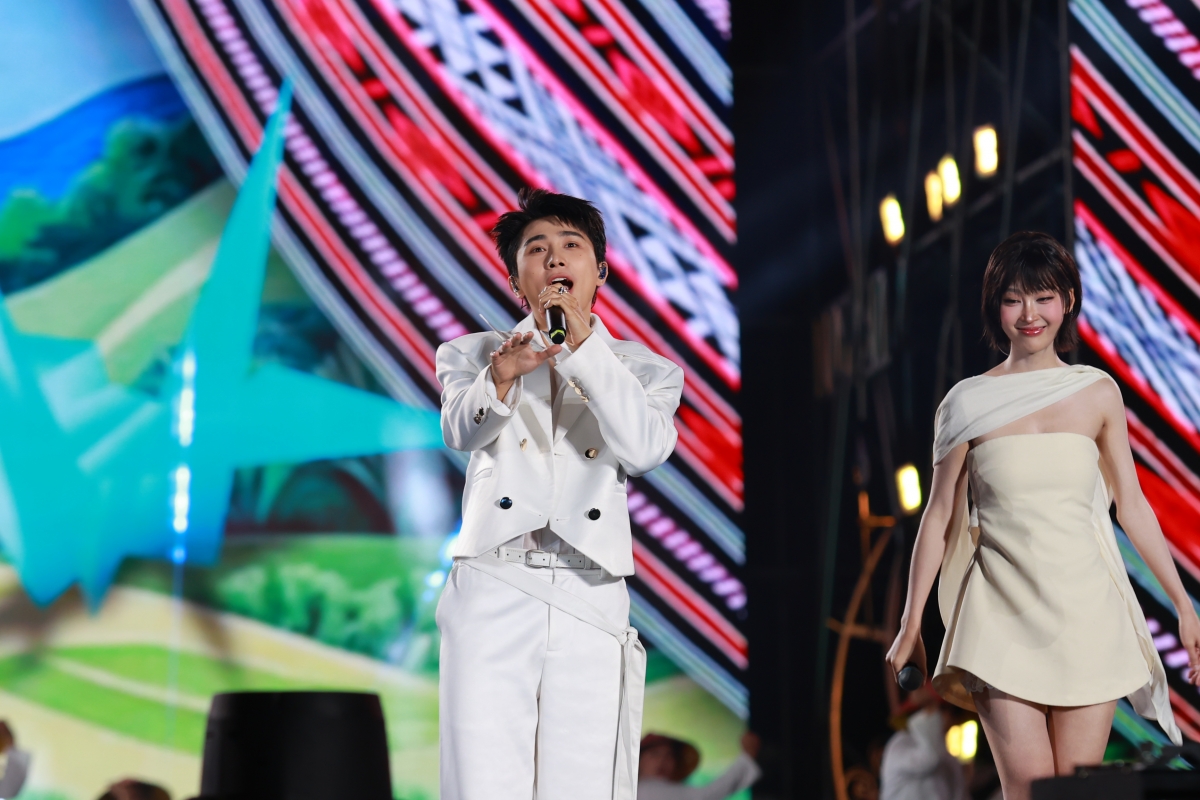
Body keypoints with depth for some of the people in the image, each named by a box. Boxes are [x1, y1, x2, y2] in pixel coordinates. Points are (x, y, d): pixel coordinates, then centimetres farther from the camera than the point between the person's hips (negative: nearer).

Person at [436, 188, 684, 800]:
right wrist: (502, 376, -29)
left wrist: (583, 345, -12)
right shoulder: (473, 353, 15)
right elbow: (461, 430, -7)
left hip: (591, 606, 1)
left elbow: (645, 450, -6)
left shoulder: (643, 370, 15)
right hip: (493, 595, -1)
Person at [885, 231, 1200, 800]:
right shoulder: (969, 402, 3)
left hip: (1085, 611, 1)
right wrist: (910, 626, 7)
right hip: (1004, 616, -1)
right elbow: (939, 517, 7)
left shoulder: (1098, 393, 7)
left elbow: (1131, 505, 11)